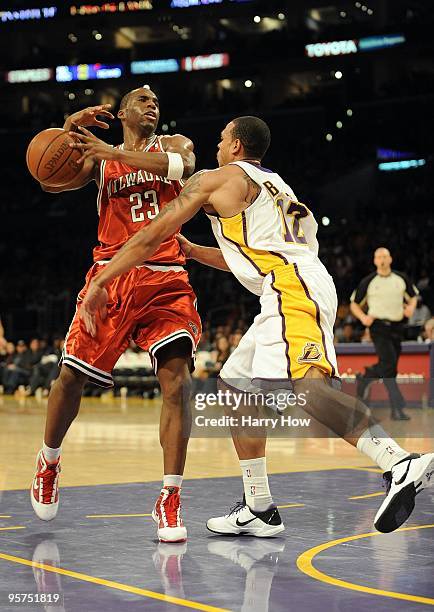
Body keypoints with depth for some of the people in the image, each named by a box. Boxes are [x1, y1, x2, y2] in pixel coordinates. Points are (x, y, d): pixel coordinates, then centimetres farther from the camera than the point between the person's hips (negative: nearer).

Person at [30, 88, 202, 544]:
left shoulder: (173, 145, 12)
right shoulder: (98, 156, 14)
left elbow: (182, 164, -14)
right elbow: (52, 182, -2)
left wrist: (114, 152, -22)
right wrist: (67, 130, -17)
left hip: (166, 280, -1)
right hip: (112, 275, 1)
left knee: (177, 378, -16)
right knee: (72, 375, 2)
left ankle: (169, 500, -13)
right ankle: (49, 461, 30)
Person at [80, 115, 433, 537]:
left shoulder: (214, 180, 9)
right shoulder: (273, 185, 34)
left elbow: (153, 235, 9)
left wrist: (99, 284, 15)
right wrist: (192, 251, 47)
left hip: (291, 286, -9)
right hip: (298, 291, 9)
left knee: (308, 385, -30)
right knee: (235, 387, 18)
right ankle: (258, 510, 17)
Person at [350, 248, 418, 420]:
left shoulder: (401, 279, 8)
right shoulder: (368, 281, 0)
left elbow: (413, 296, 21)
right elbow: (354, 304, 8)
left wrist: (411, 307, -2)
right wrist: (363, 317, -11)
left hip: (397, 327, 4)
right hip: (379, 326, -4)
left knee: (388, 366, 6)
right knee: (389, 363, -17)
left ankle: (365, 378, 36)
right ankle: (397, 408, -18)